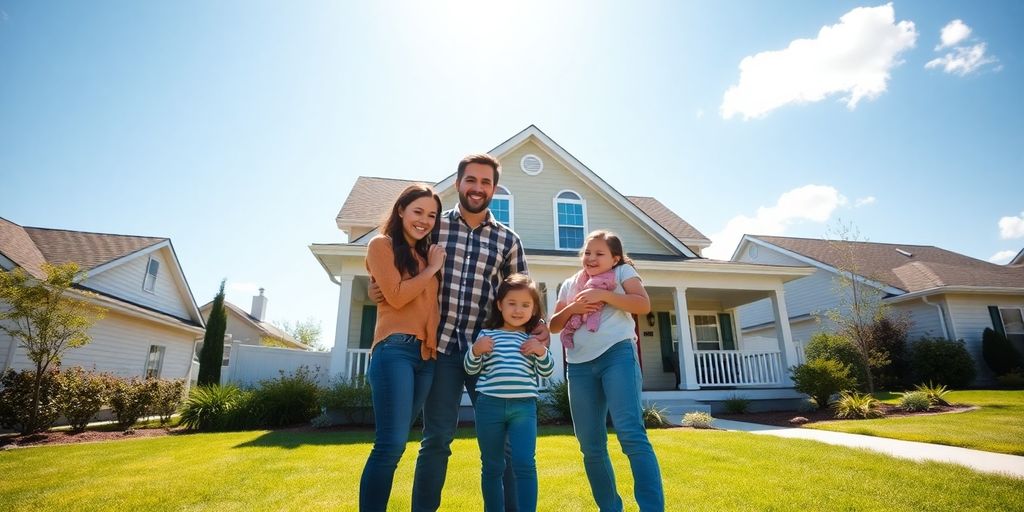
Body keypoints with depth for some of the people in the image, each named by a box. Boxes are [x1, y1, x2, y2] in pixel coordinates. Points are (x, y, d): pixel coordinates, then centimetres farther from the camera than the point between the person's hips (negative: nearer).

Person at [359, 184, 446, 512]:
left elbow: (430, 304, 15)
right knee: (391, 444, -12)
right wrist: (432, 269, -1)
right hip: (395, 350, -7)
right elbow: (396, 297, -10)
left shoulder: (426, 253, 21)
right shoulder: (382, 245, 2)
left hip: (427, 355, 7)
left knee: (394, 444, 12)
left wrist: (434, 267, 0)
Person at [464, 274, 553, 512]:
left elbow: (546, 372, 8)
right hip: (489, 404, 0)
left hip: (524, 406, 0)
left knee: (525, 464, -4)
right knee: (492, 467, 10)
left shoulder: (534, 339, 9)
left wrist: (542, 352, -10)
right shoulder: (486, 334, 7)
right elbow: (471, 369, 7)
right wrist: (475, 351, -12)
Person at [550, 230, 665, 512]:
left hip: (617, 355, -4)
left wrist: (602, 294, -13)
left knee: (631, 434, -16)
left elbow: (643, 304, -6)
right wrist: (572, 308, -3)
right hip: (580, 365, 5)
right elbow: (554, 324, 17)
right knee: (591, 446, 7)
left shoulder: (623, 271, 9)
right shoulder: (570, 284, 19)